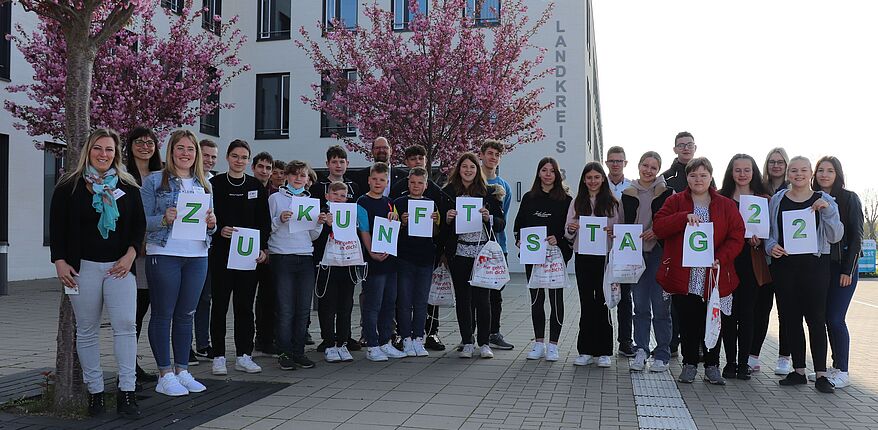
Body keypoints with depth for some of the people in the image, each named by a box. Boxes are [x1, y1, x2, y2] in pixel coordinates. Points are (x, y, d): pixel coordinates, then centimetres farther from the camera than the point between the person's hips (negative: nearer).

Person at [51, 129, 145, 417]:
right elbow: (56, 226, 4)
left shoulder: (128, 187, 9)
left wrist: (130, 255, -3)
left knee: (125, 325, -10)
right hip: (83, 267, 0)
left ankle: (127, 392, -5)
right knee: (87, 331, 4)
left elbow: (139, 224, 10)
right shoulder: (69, 186, 4)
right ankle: (94, 391, 13)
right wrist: (59, 261, -5)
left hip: (120, 266, 1)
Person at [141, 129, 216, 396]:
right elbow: (141, 221, -5)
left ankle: (182, 370, 18)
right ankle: (165, 375, 7)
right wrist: (165, 219, -22)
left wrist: (211, 224, -3)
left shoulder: (204, 184, 15)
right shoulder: (155, 181, 0)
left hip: (197, 256, 5)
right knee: (162, 314, 1)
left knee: (186, 315, 10)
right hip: (164, 254, -5)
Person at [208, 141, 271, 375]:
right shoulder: (215, 184, 2)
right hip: (221, 251, -2)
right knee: (220, 303, 1)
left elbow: (264, 220, 9)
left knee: (245, 304, 6)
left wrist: (262, 248, -1)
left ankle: (243, 355, 13)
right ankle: (218, 357, 8)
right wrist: (220, 230, -18)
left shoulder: (257, 186, 9)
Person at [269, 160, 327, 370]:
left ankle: (299, 351, 11)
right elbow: (268, 228, 1)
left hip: (306, 257, 4)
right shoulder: (276, 198, 5)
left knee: (303, 308, 3)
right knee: (286, 309, -4)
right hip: (282, 257, -4)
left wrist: (319, 223, -1)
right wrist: (280, 220, -16)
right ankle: (284, 353, 4)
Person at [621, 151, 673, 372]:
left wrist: (657, 231, -16)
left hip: (659, 252, -3)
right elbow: (623, 223, 13)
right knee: (640, 306, 7)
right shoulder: (628, 194, 9)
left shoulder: (666, 192, 0)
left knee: (660, 306, -1)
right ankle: (640, 350, 13)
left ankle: (662, 355, 8)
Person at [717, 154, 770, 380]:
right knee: (728, 312, 2)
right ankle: (730, 362, 11)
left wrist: (759, 240, -11)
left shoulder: (764, 199, 9)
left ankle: (743, 363, 11)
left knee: (747, 313, 3)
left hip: (751, 262, 0)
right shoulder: (720, 197, 7)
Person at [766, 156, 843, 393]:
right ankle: (799, 371, 16)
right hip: (784, 265, 2)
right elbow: (768, 231, 12)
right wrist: (771, 246, -9)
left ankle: (820, 374, 3)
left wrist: (827, 211, -15)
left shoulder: (824, 201, 4)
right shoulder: (777, 200, 8)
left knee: (816, 318, -3)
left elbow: (835, 236, -2)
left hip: (814, 265, -2)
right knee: (790, 318, 6)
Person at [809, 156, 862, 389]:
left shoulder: (849, 198, -2)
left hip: (841, 267, -4)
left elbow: (856, 236, -5)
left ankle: (842, 372, 1)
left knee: (835, 318, -8)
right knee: (822, 317, 5)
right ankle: (832, 367, 15)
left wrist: (848, 270, -11)